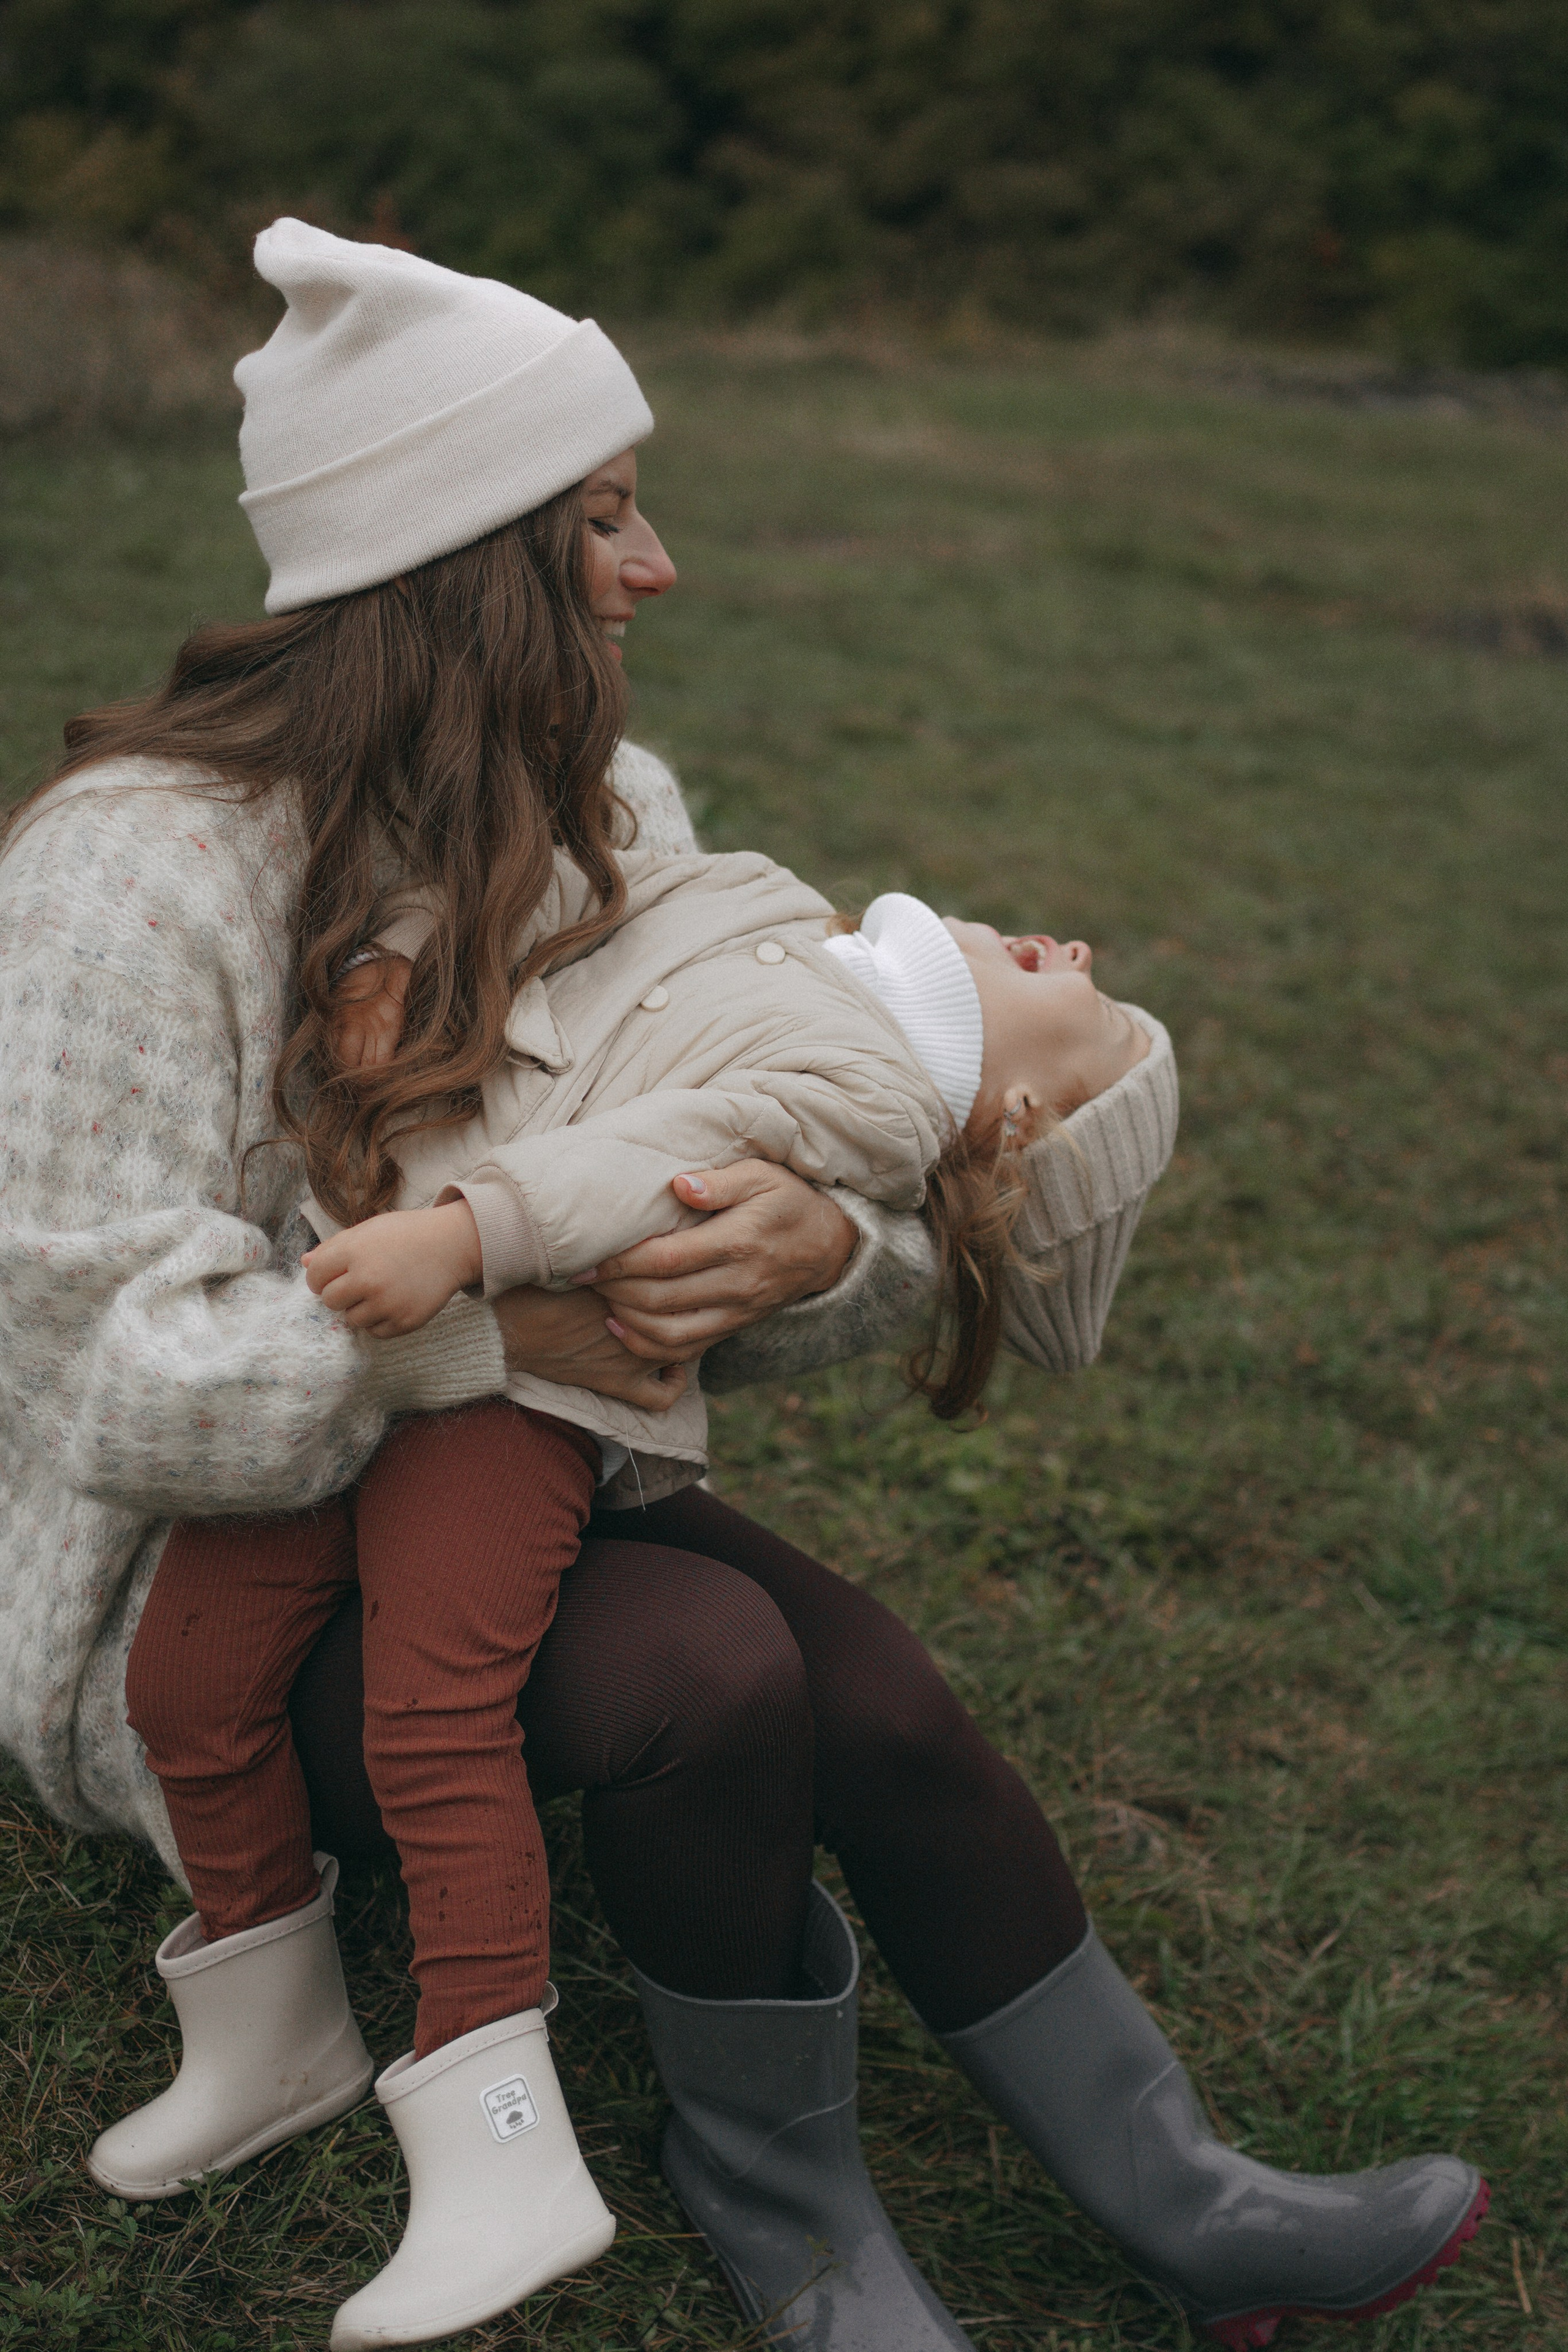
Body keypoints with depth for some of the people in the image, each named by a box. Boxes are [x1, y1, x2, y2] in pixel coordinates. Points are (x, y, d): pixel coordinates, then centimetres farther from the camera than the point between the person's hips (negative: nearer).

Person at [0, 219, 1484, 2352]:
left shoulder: (607, 818, 0)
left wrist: (815, 1258, -27)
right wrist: (505, 1330, -30)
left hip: (496, 1503, 6)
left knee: (880, 1706, -20)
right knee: (700, 1664, -31)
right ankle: (771, 2180, -4)